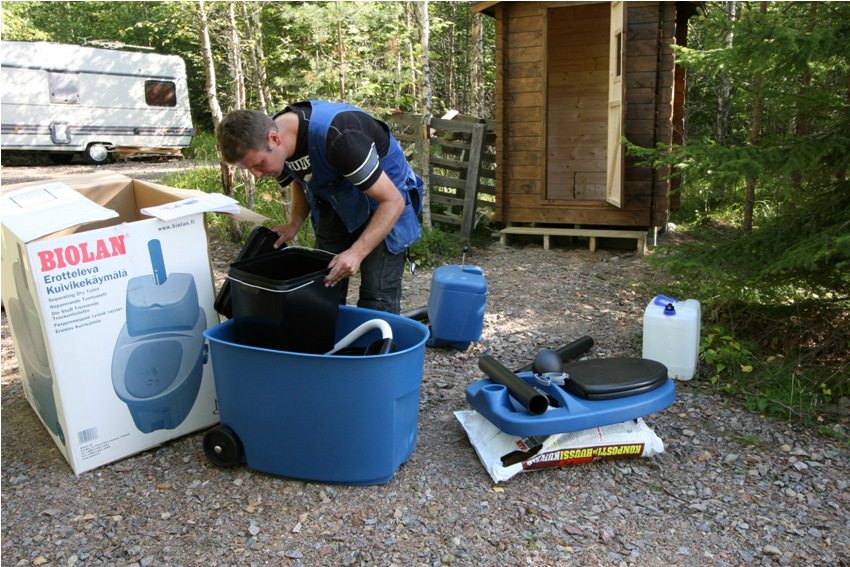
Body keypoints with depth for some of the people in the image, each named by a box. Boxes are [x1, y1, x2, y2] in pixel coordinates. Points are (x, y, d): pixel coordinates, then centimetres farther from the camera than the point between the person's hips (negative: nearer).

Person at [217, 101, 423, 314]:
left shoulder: (335, 136, -35)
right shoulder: (271, 145, -13)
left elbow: (393, 201, -30)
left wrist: (357, 253, -38)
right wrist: (294, 224, -7)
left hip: (383, 203, -6)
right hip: (338, 204, 6)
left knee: (377, 299, -11)